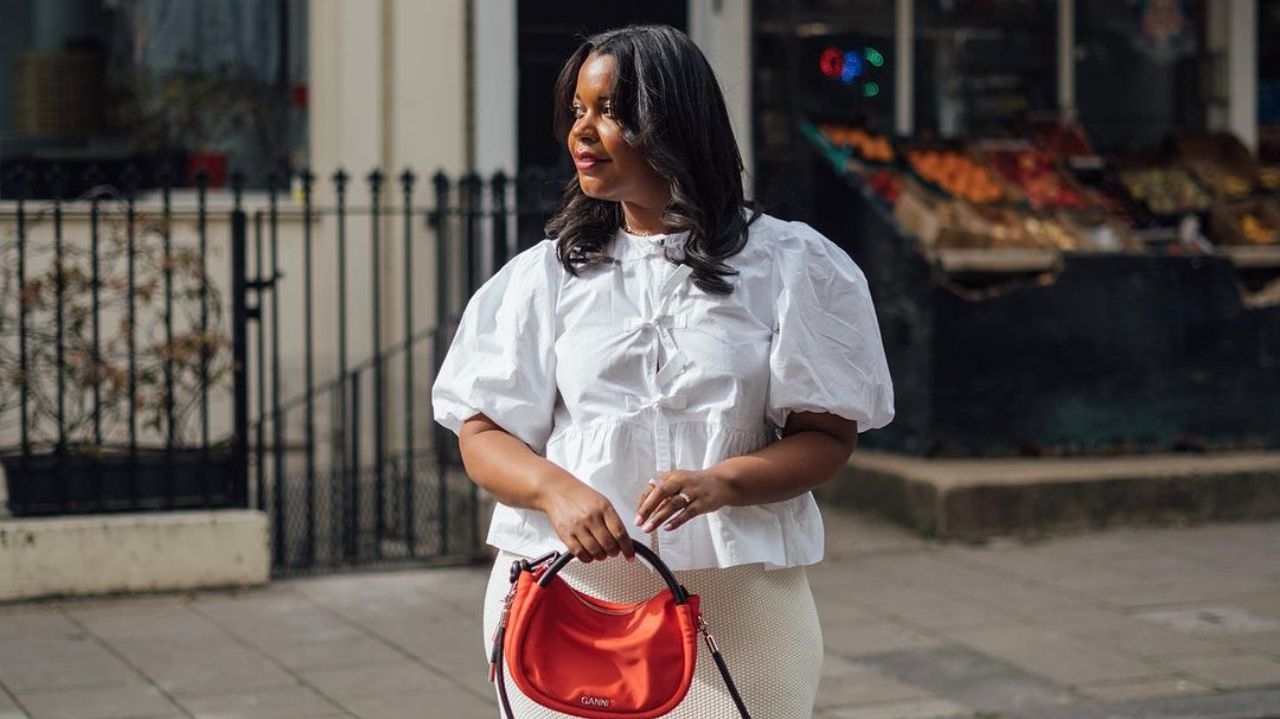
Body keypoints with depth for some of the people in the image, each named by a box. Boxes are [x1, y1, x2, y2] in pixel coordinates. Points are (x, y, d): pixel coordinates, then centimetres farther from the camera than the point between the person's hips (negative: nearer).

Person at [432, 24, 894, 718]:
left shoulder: (785, 264, 2)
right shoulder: (546, 272, 8)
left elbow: (828, 436, -1)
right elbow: (482, 434, 5)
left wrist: (718, 483, -20)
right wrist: (558, 490, -17)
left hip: (734, 603, -1)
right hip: (565, 586, 2)